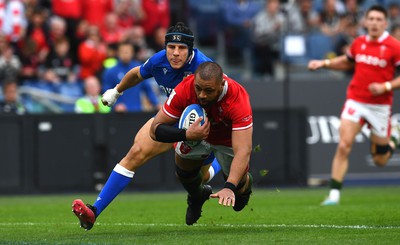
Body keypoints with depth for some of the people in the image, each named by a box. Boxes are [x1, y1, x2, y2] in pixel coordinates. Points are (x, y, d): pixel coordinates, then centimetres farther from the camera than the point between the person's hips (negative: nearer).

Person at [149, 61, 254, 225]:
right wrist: (186, 135, -48)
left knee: (238, 186, -9)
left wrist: (229, 187, -59)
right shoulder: (184, 90, -35)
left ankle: (246, 184, 32)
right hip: (195, 130, 2)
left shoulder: (237, 99, -41)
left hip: (229, 139, -2)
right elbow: (155, 130, -29)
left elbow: (243, 151, -46)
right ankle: (196, 196, 22)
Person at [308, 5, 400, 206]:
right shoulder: (359, 43, 4)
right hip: (355, 101, 2)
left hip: (380, 105, -2)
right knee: (343, 147, -14)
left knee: (380, 160, 8)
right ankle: (334, 194, -10)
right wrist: (324, 63, 12)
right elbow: (347, 62, 25)